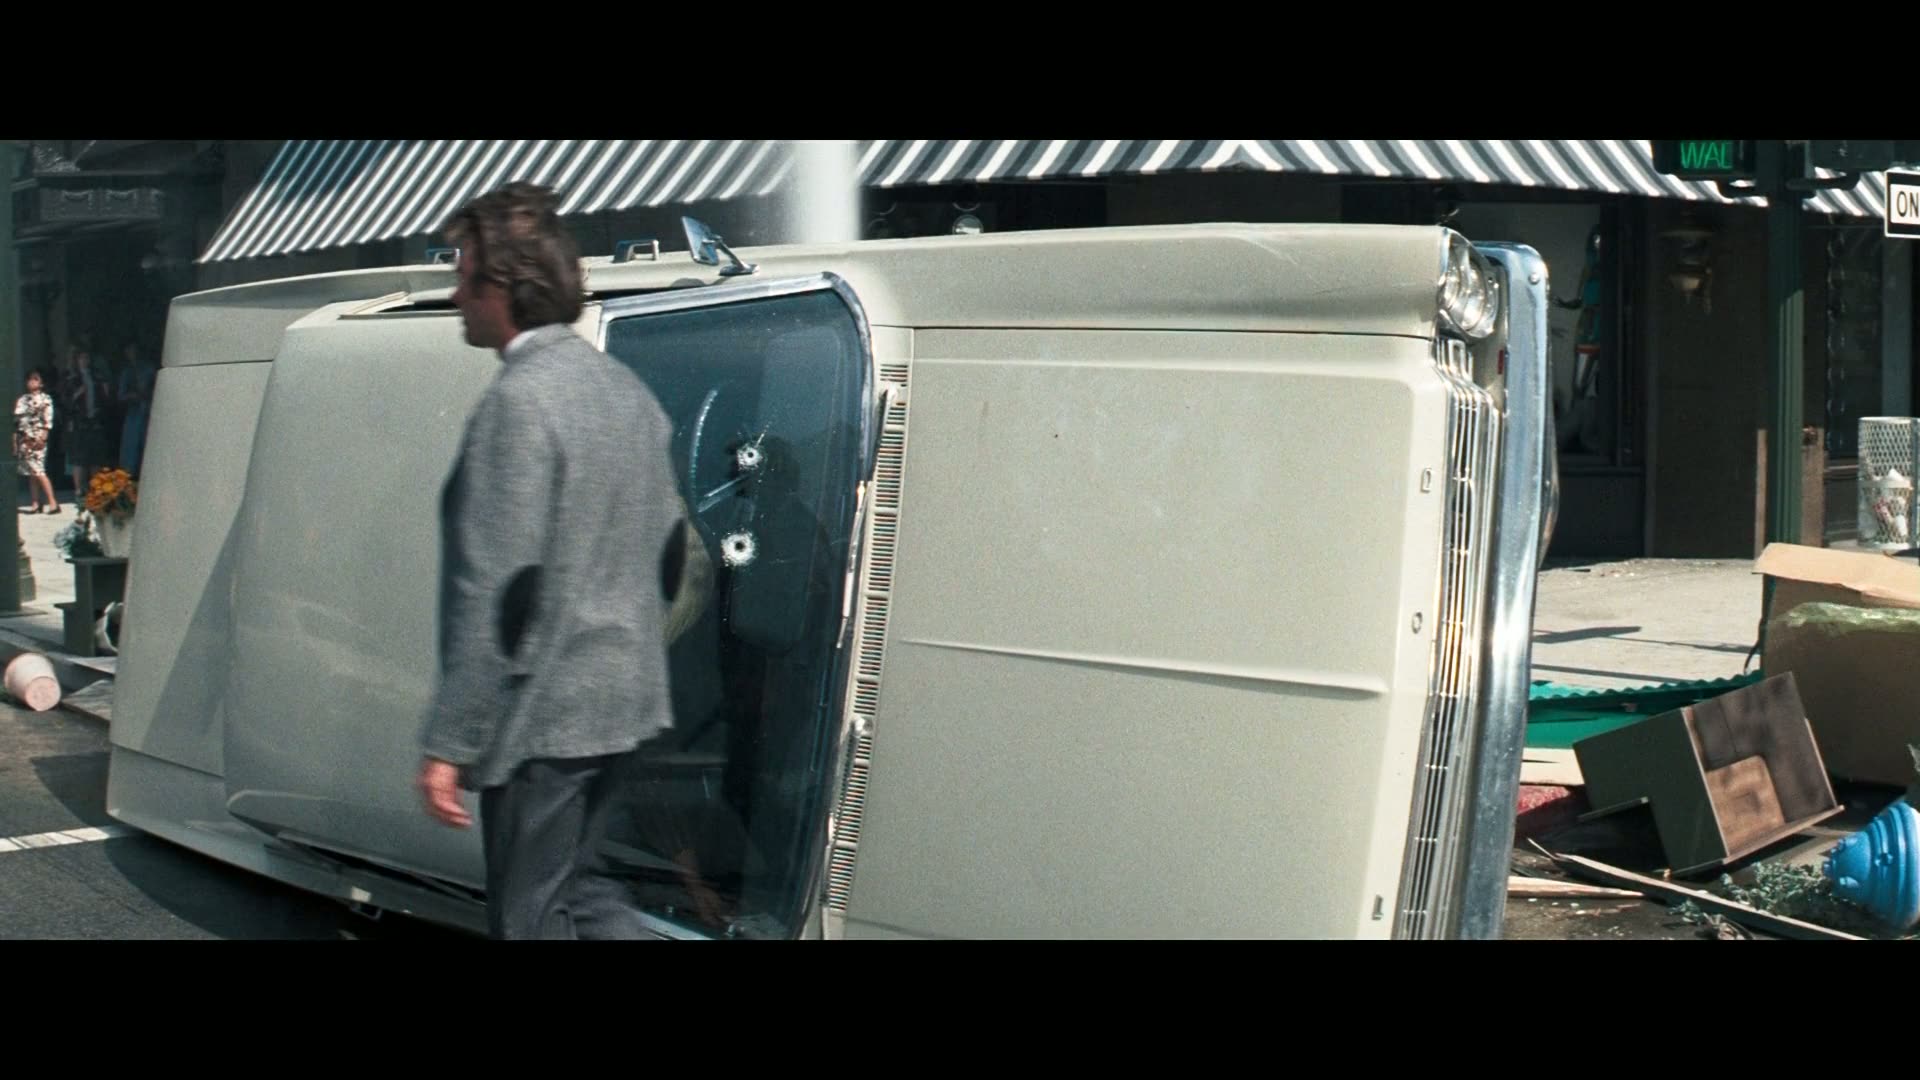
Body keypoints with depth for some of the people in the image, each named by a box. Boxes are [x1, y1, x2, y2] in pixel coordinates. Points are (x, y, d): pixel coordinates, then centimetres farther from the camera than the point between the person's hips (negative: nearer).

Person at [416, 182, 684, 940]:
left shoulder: (517, 401, -18)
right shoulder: (623, 386, 10)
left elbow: (491, 592, -22)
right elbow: (670, 543, 16)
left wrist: (448, 744, -18)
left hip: (543, 712, -9)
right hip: (623, 697, 9)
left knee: (530, 915, 5)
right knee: (573, 880, 22)